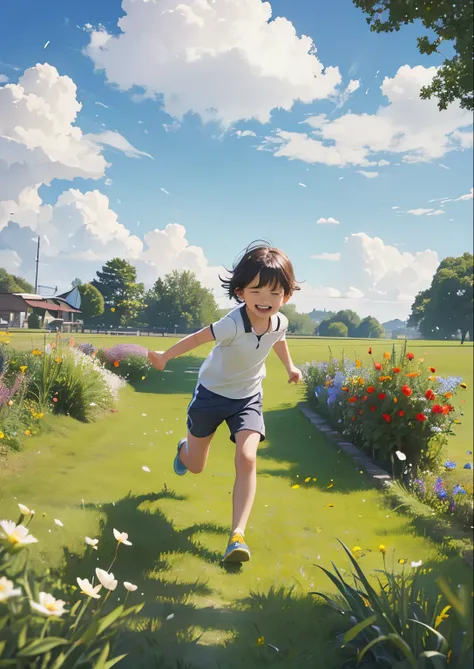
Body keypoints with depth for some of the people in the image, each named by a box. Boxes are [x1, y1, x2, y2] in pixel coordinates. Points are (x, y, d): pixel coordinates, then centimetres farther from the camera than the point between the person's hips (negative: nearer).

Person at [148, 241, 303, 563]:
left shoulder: (280, 321, -15)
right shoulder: (233, 324, -34)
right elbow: (199, 337, -20)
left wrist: (290, 366, 24)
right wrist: (165, 356, -7)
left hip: (248, 398, 3)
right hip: (212, 394, -2)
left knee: (247, 458, -21)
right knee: (194, 467, 15)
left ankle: (238, 534, -16)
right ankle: (184, 448, 54)